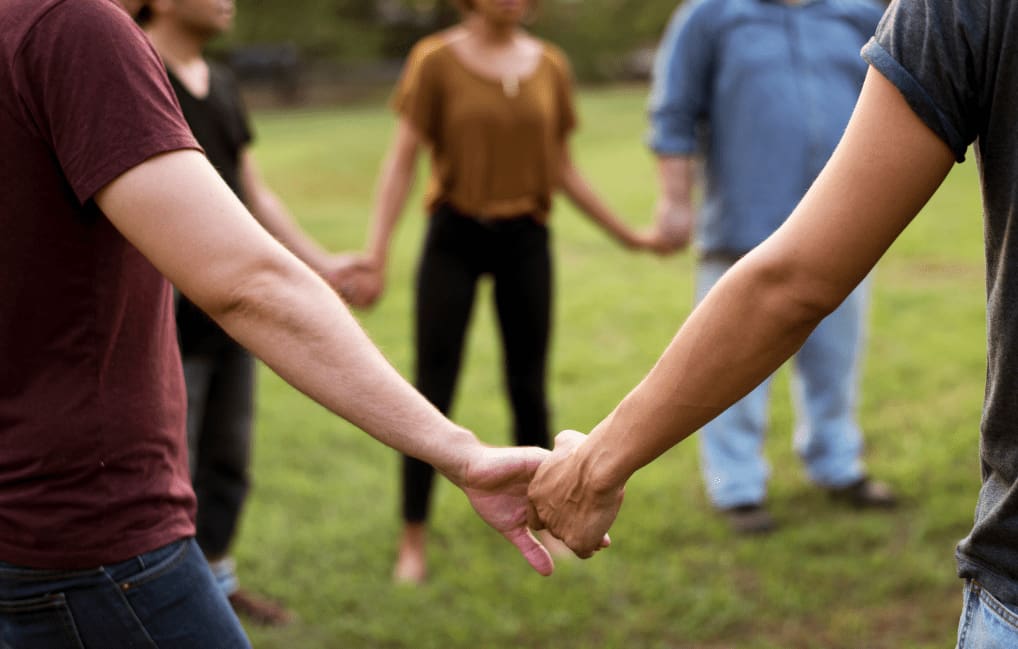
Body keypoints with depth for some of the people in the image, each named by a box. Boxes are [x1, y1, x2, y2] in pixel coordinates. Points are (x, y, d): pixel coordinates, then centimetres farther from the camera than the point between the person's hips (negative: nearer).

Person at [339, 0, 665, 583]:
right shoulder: (437, 60, -5)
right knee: (432, 393, -1)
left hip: (526, 240, 3)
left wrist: (627, 234, 13)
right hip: (455, 238, -3)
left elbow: (563, 169, 12)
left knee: (529, 391, 8)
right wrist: (375, 258, -13)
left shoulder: (550, 66, 5)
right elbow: (402, 163, -6)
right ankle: (414, 542, 11)